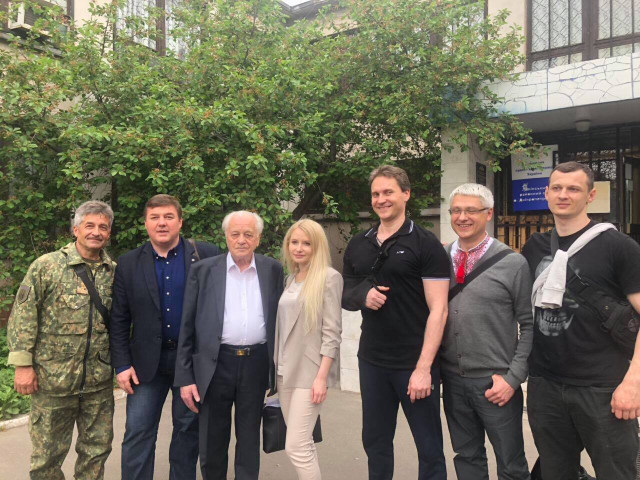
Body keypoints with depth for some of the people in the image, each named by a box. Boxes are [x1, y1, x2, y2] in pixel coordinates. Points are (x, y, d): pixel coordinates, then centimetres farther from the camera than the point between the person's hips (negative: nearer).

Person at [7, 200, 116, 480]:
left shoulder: (115, 272, 4)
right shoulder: (46, 266, -5)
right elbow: (23, 317, -7)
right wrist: (23, 364, -11)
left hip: (100, 381, 3)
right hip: (53, 380, -3)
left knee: (97, 449, 13)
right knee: (47, 456, 9)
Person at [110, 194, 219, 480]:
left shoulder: (206, 256, -6)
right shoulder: (128, 264, 0)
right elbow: (118, 321, 3)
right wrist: (122, 365, -2)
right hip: (147, 361, 1)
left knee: (188, 430, 14)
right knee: (138, 433, 5)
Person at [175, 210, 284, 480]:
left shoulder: (273, 270, 4)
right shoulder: (203, 270, 0)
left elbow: (280, 319, 8)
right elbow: (187, 327, 0)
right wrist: (185, 377, -3)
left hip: (256, 364, 1)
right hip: (216, 365, -1)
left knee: (249, 441, 14)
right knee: (212, 442, 12)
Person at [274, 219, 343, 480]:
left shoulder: (329, 277, -8)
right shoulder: (292, 278, 12)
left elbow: (331, 331, -13)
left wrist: (322, 376, -17)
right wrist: (277, 365, 12)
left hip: (309, 372, -7)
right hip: (286, 369, 7)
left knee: (296, 446, -6)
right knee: (303, 444, 13)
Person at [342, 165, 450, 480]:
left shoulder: (426, 245, -8)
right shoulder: (357, 246, 8)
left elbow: (438, 310, -11)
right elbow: (345, 295, 15)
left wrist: (423, 368, -17)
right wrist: (362, 295, -9)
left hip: (414, 364, -4)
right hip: (371, 362, 5)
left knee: (429, 447, 10)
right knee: (375, 442, 16)